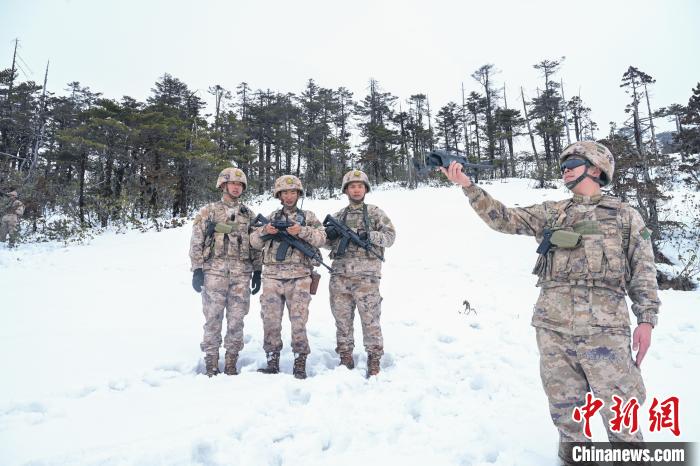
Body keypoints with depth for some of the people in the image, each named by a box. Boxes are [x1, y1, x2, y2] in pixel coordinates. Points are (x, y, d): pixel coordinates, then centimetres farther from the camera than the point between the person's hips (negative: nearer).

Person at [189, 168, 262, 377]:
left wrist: (257, 271, 9)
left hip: (242, 274, 2)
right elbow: (196, 242, 2)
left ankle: (231, 363, 17)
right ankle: (211, 363, 13)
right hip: (214, 272, -2)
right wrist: (197, 270, -6)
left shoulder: (249, 214, 13)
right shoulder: (208, 211, 4)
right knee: (213, 319, 1)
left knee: (236, 320, 5)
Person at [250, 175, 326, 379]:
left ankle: (300, 363, 7)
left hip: (299, 277, -2)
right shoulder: (272, 217, 16)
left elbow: (321, 238, -4)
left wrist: (302, 231, -19)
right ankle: (272, 360, 16)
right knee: (271, 320, 3)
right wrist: (264, 231, -8)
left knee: (299, 321, -3)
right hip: (272, 275, 2)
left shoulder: (308, 216, 10)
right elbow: (254, 242, 12)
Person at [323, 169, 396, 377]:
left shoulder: (375, 212, 6)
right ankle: (345, 355, 23)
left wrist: (369, 236, -17)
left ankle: (374, 359, 11)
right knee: (342, 317, 9)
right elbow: (327, 243, 18)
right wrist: (329, 235, -5)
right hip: (340, 275, 4)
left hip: (366, 275, -3)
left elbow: (390, 236, -1)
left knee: (370, 318, -2)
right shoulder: (338, 216, 15)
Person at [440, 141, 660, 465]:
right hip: (551, 323, 3)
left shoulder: (625, 215, 9)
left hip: (603, 325, -2)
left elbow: (643, 271, 7)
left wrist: (646, 318, -1)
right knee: (563, 401, 12)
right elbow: (504, 219, 6)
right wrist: (468, 187, -4)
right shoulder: (550, 212, 14)